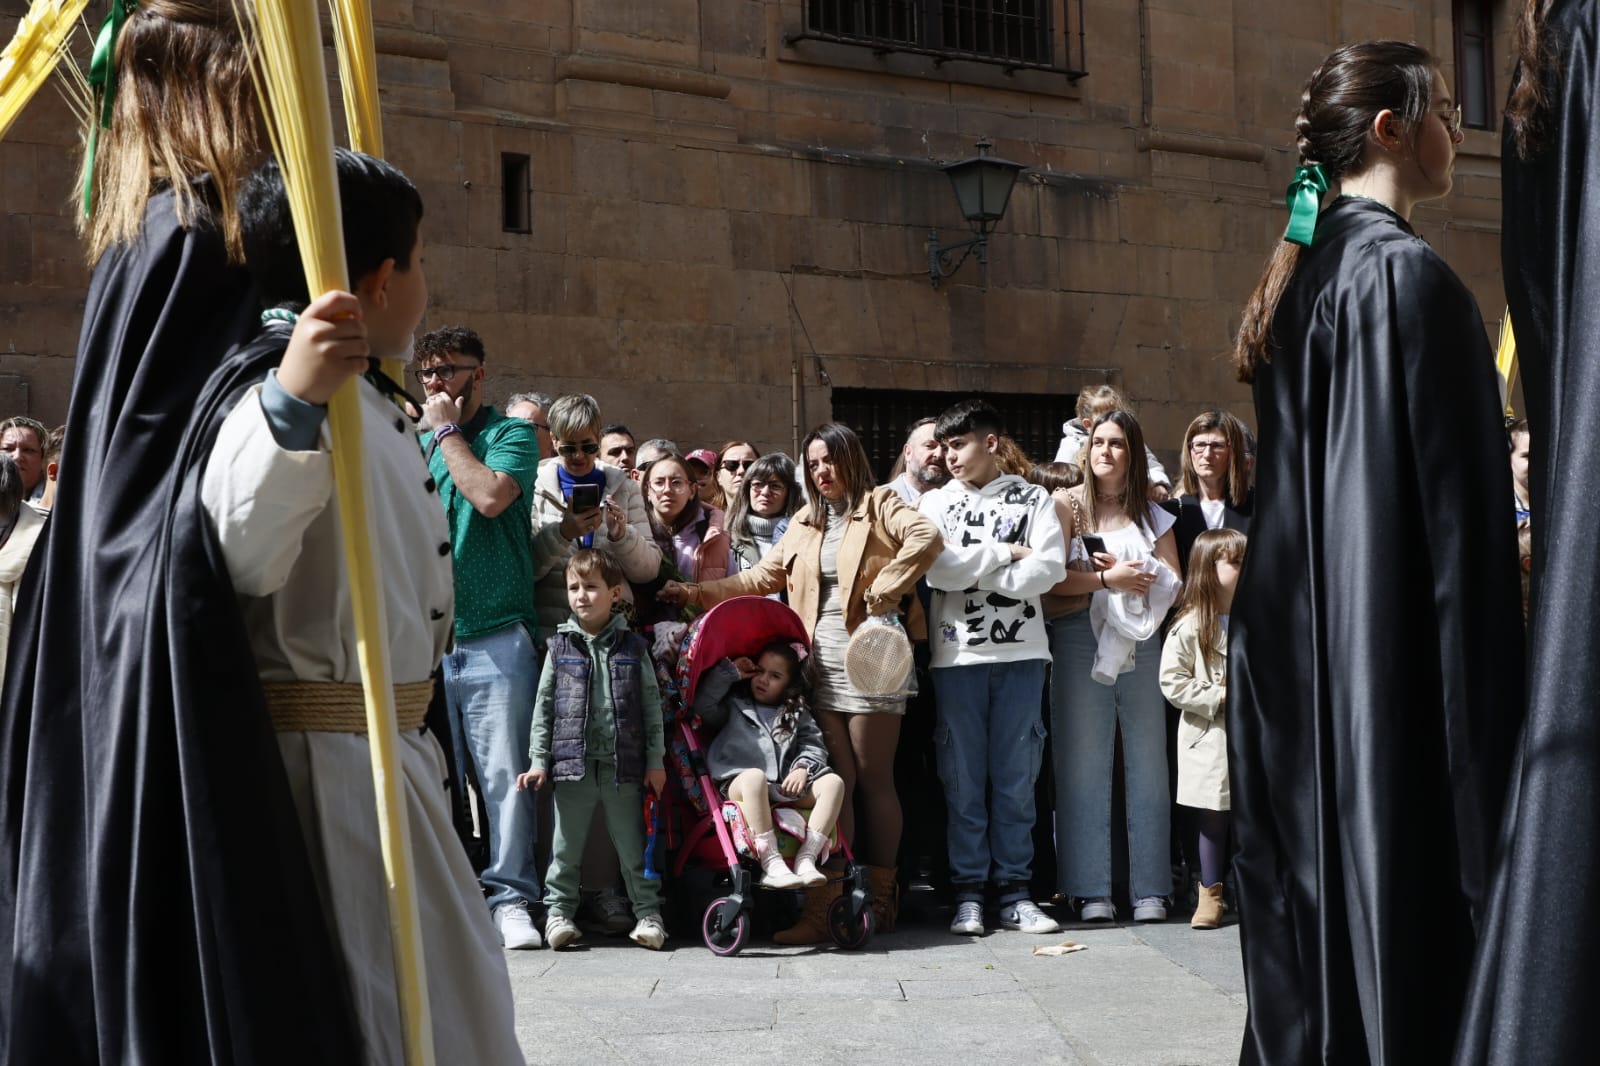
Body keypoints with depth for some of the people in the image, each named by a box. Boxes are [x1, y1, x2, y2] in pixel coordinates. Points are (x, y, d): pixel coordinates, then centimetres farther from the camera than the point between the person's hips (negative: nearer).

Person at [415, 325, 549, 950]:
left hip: (496, 635, -4)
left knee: (504, 770, -5)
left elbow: (490, 495, -16)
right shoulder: (415, 443, 17)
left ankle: (509, 896, 1)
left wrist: (446, 431, -5)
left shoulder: (511, 434, 3)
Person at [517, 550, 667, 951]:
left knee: (632, 844, 5)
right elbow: (544, 705, 6)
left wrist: (655, 761, 2)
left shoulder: (633, 647, 4)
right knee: (566, 845, 7)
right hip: (572, 763, 1)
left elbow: (651, 705, 5)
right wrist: (538, 760, 0)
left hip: (623, 765, -1)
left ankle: (647, 912, 12)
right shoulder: (561, 646, 5)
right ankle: (559, 910, 15)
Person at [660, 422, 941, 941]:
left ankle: (881, 900, 10)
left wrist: (883, 591, -18)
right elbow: (761, 578, 21)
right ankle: (822, 910, -6)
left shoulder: (880, 505, 2)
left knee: (873, 779, 1)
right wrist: (696, 593, 12)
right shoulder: (804, 523, 21)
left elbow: (926, 537, -17)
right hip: (821, 666, 5)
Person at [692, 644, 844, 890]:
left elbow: (814, 745, 12)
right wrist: (730, 672, 8)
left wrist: (803, 768, -10)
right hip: (740, 784, -3)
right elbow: (702, 706, 4)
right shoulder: (734, 705, 21)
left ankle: (806, 859, -29)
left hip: (786, 788, 4)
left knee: (833, 782, -19)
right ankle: (771, 864, -45)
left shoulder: (797, 713, 25)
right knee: (755, 776, -40)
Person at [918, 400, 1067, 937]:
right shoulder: (936, 503, 9)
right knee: (963, 778, 2)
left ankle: (1014, 891, 9)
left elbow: (1049, 568, -7)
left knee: (1016, 777, 3)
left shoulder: (1034, 500, 8)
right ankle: (968, 893, 8)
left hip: (1020, 652, 0)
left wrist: (971, 569, -9)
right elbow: (936, 568, -8)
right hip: (957, 653, 0)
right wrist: (1006, 553, -6)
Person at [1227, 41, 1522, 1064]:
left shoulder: (1304, 278, 13)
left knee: (1326, 897, 12)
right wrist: (1488, 701, -15)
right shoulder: (1408, 272, -13)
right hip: (1401, 651, -9)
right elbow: (1456, 503, -17)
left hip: (1299, 654, 9)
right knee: (1407, 901, -4)